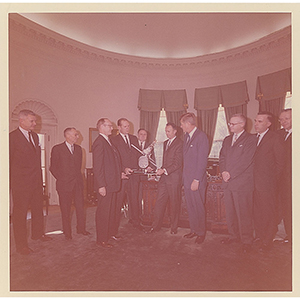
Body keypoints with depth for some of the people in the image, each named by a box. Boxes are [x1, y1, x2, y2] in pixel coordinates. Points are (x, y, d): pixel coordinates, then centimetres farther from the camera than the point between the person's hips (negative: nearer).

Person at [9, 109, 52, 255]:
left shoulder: (35, 136, 12)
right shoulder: (12, 137, -10)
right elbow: (8, 162, -8)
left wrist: (39, 177, 14)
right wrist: (9, 182, -8)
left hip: (37, 181, 7)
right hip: (21, 183, -7)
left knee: (38, 209, 18)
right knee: (20, 213, 6)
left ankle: (37, 233, 37)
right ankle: (21, 244, 20)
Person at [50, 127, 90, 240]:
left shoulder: (78, 148, 11)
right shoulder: (57, 149, -4)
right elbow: (53, 167, -1)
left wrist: (78, 177, 10)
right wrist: (61, 179, -1)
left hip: (78, 182, 4)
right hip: (65, 184, -4)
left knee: (80, 206, 8)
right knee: (65, 209, 6)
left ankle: (81, 228, 24)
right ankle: (67, 232, 22)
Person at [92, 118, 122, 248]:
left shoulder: (108, 142, 15)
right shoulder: (99, 142, -15)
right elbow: (97, 167, -20)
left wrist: (119, 173, 14)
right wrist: (101, 185, -22)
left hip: (112, 184, 10)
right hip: (105, 185, -10)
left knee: (111, 210, 20)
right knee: (103, 212, 3)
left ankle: (110, 233, 36)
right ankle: (101, 240, 18)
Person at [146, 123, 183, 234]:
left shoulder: (179, 144, -9)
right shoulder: (165, 143, 16)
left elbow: (177, 163, -15)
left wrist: (164, 170, -22)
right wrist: (160, 169, 10)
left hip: (174, 178, -6)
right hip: (164, 177, 7)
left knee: (174, 203, 7)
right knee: (159, 202, 8)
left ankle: (174, 227, 23)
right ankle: (156, 225, 20)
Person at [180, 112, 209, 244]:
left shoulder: (201, 136, -13)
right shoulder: (186, 136, 13)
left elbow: (202, 160, -17)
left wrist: (196, 180, -18)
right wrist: (184, 178, 10)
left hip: (196, 180, -8)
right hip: (187, 179, 8)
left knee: (199, 207, 6)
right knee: (190, 207, 16)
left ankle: (201, 233, 23)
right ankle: (193, 230, 32)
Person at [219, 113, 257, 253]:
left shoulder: (251, 139, -5)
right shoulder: (227, 140, 17)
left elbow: (246, 161, -14)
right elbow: (222, 157, 13)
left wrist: (230, 174, -13)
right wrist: (223, 171, -4)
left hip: (242, 183, -6)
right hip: (228, 182, 6)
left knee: (244, 213, 2)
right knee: (230, 212, 13)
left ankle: (246, 240, 18)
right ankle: (233, 235, 29)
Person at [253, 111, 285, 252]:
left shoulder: (275, 138, -9)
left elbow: (280, 162, -8)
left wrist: (274, 181, -6)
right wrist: (251, 180, 6)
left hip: (267, 184, -6)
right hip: (254, 183, 6)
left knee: (268, 213, 8)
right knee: (256, 212, 16)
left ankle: (267, 241, 24)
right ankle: (258, 236, 34)